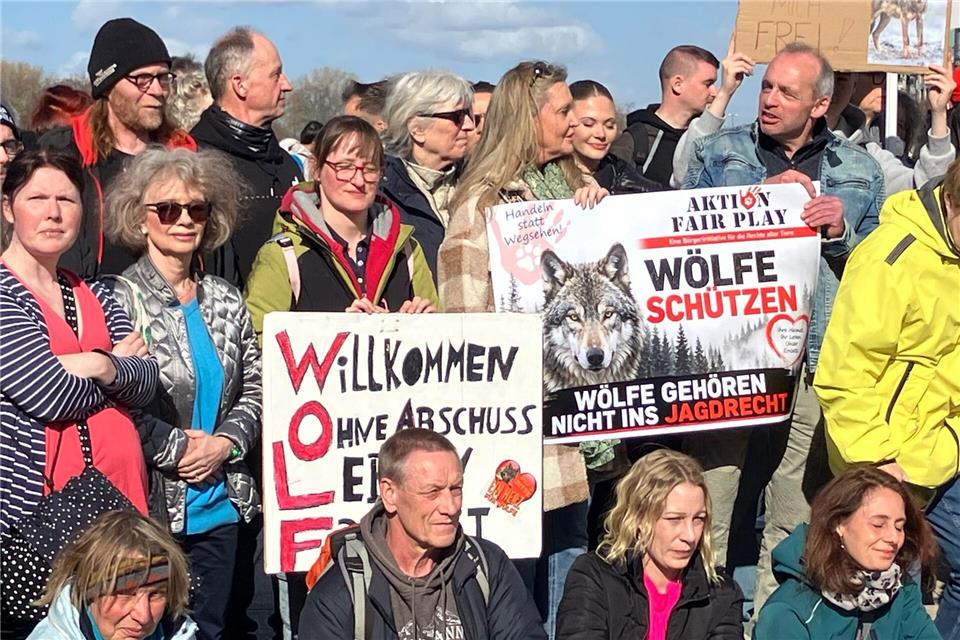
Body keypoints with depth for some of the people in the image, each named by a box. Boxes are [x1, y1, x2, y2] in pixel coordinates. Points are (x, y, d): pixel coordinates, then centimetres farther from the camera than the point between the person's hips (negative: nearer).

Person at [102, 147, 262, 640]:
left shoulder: (225, 300, 11)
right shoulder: (120, 299, -6)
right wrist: (177, 448, -13)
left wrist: (224, 444, -5)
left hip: (219, 505, 5)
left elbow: (255, 388, 11)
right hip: (148, 502, -5)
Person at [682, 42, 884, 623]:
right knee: (708, 495, -4)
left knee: (798, 511, 5)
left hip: (816, 352, 1)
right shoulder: (718, 152, 10)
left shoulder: (859, 170, 13)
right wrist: (762, 196, -11)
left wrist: (841, 232, -6)